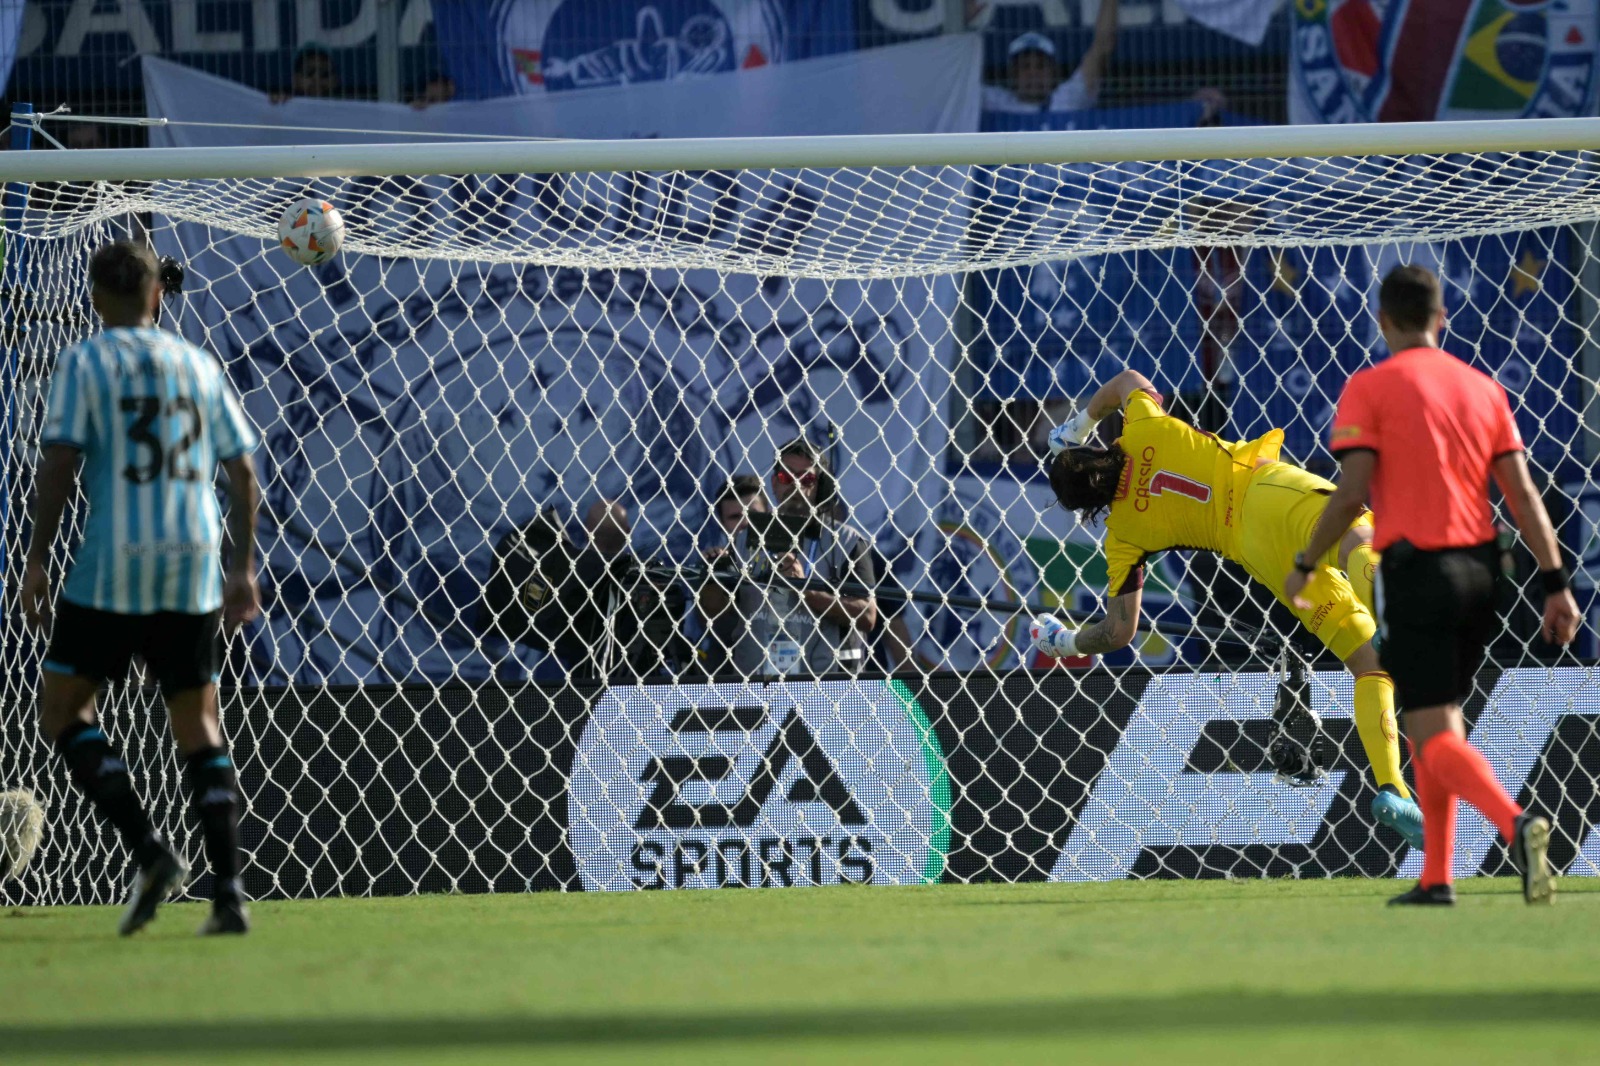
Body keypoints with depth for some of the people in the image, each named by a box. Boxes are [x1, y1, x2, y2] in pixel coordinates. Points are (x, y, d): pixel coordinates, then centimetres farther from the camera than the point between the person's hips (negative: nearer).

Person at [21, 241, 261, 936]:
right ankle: (228, 894, -1)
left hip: (112, 568, -4)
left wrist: (37, 560, -5)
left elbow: (60, 462, -9)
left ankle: (149, 852, -10)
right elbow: (242, 471, 12)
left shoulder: (85, 363, 0)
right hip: (194, 567, 4)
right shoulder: (200, 366, 13)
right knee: (198, 726, 9)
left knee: (62, 709, 8)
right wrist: (243, 568, 18)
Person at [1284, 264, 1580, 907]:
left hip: (1417, 571, -6)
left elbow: (1351, 493, -11)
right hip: (1478, 569, 6)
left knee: (1436, 736, -9)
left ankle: (1515, 823, -35)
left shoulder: (1369, 389, -4)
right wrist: (1555, 583, 4)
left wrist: (1304, 565, 2)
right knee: (1435, 722, 19)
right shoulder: (1483, 388, 11)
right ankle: (1436, 878, 18)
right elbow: (1523, 493, 5)